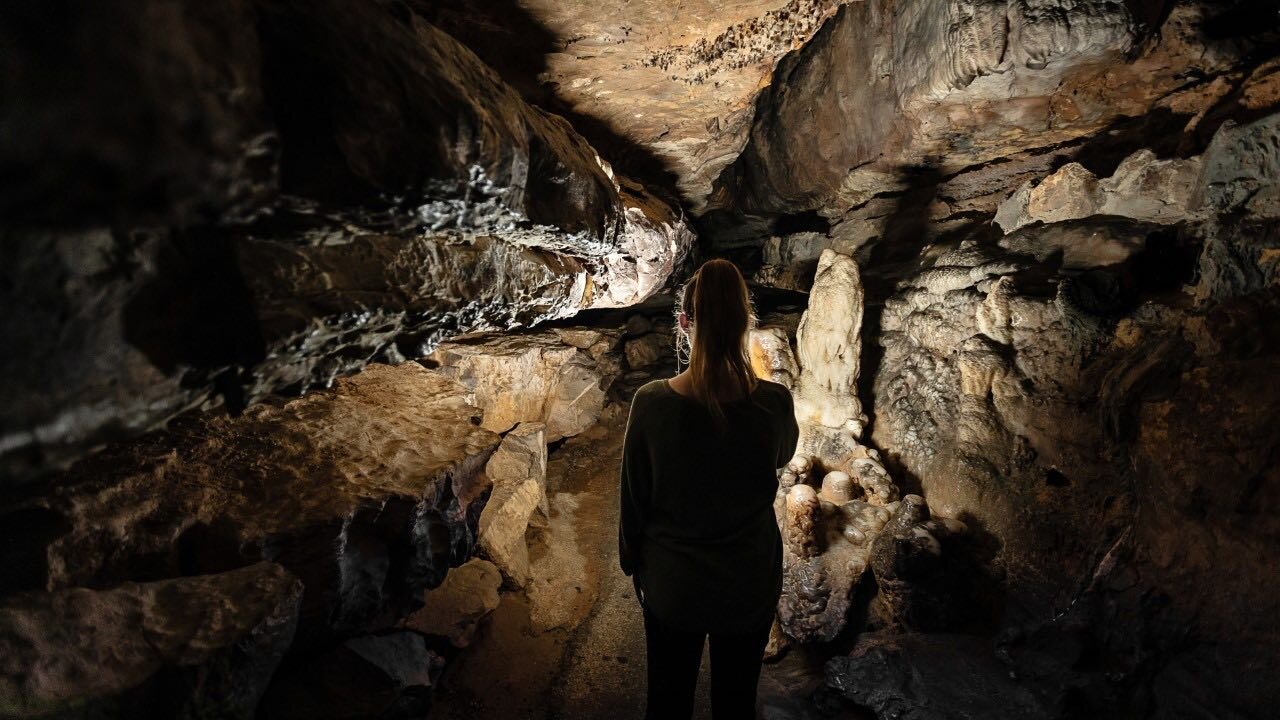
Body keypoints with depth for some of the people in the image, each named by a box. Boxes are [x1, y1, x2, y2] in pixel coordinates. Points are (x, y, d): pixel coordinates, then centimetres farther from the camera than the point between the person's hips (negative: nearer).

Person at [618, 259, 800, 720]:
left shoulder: (652, 402, -22)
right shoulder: (773, 402, -20)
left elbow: (634, 500, -9)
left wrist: (633, 562, 8)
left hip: (672, 583, 0)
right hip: (748, 584, 1)